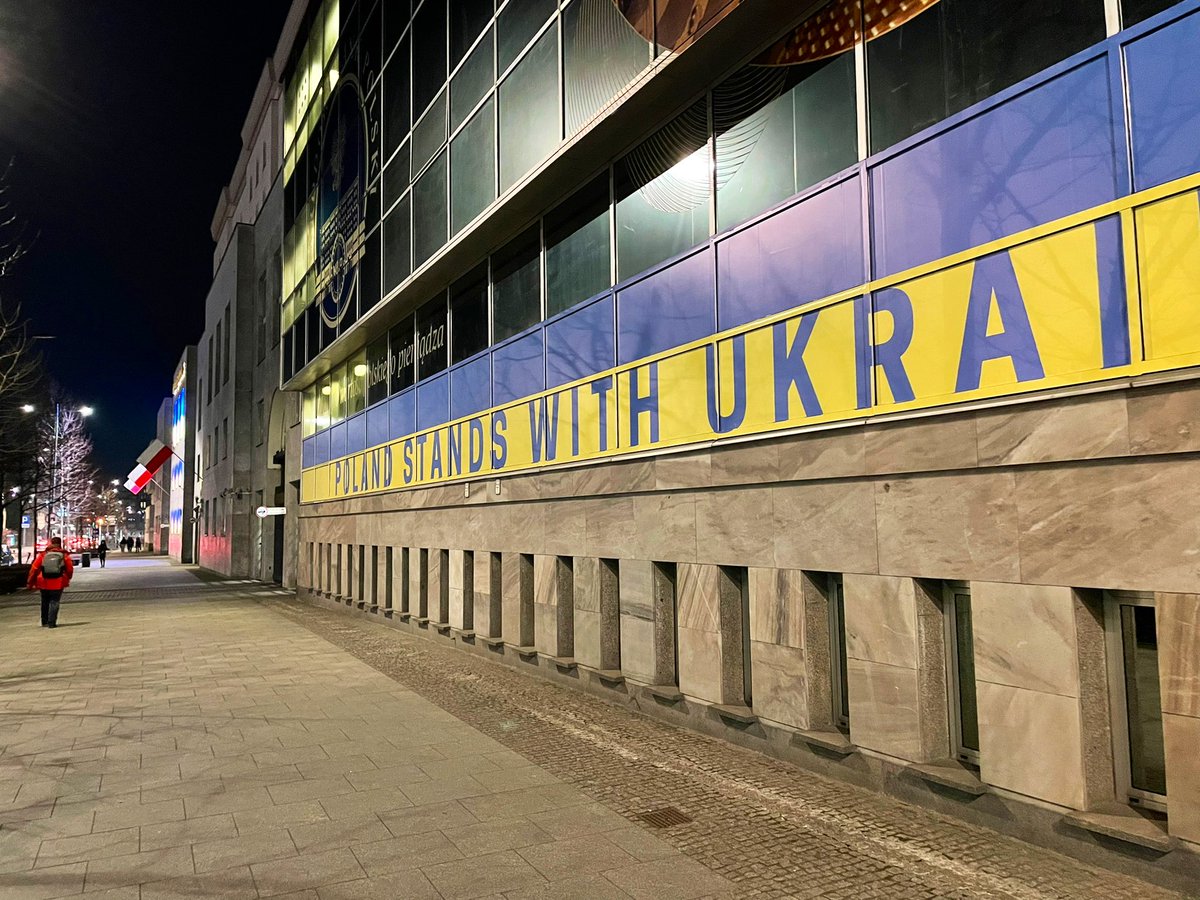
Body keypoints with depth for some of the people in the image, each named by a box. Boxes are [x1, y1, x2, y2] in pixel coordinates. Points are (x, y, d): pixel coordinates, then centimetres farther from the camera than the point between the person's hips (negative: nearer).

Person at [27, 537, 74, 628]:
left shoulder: (43, 554, 2)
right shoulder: (65, 555, 1)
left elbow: (34, 569, 0)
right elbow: (70, 570, 2)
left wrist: (31, 583, 8)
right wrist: (67, 580, 20)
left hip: (44, 583, 2)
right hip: (58, 584, -2)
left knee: (45, 603, 17)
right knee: (54, 602, 3)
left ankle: (44, 622, 24)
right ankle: (51, 623, -5)